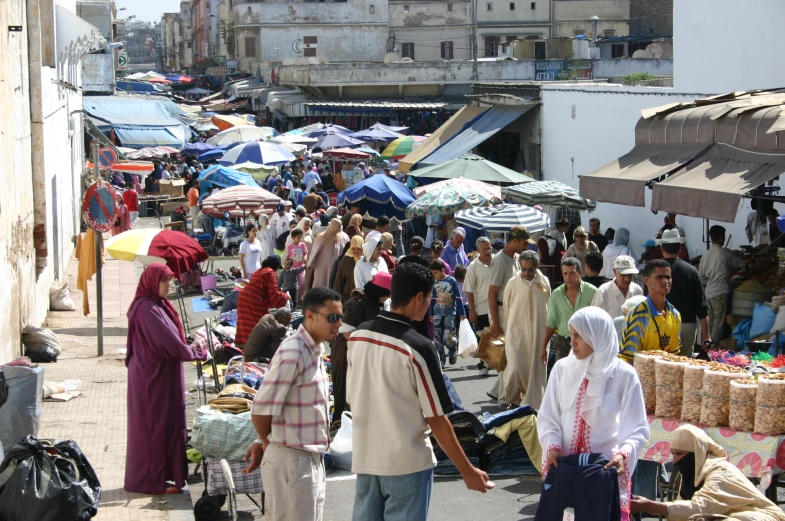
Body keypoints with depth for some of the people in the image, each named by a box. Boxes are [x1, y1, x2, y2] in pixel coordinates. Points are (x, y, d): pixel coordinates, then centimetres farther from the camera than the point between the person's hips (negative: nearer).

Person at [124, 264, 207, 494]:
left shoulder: (155, 305, 11)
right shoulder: (148, 309, -20)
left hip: (157, 374, 10)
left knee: (165, 424, 15)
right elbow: (169, 343, -21)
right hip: (154, 377, -10)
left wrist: (189, 349, 2)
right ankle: (154, 481, 6)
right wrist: (199, 354, -10)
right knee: (157, 425, -2)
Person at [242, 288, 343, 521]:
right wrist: (267, 444, -2)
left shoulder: (314, 351, 10)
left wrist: (263, 444, 7)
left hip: (313, 460, 9)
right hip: (292, 462, -9)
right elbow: (261, 410, -20)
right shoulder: (292, 353, -19)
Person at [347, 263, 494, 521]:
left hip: (364, 458, 6)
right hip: (406, 462, -6)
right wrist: (468, 471, -6)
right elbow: (436, 419, -14)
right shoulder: (419, 347, -17)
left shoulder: (358, 335, 0)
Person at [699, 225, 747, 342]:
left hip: (708, 293, 7)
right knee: (719, 323, -4)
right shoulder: (725, 253, -9)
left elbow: (702, 277, 13)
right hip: (720, 292, -6)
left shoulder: (705, 255, 10)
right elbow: (742, 263, 1)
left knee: (711, 323, 12)